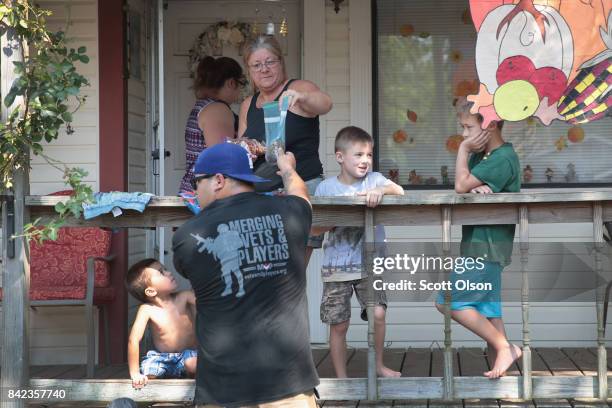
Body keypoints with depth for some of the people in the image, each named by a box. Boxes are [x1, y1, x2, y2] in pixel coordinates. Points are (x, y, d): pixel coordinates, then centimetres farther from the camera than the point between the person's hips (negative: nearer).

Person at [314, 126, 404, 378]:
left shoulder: (374, 179, 1)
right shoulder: (326, 187, 0)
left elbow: (399, 190, -19)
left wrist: (380, 191, -37)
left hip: (369, 263, 0)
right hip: (337, 265, 0)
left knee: (378, 313, -11)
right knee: (338, 325, 3)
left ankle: (379, 365, 14)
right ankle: (341, 379, 18)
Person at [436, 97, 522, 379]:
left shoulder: (503, 159, -16)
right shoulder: (481, 155, 13)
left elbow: (461, 185, -20)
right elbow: (464, 188, 8)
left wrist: (463, 150, -9)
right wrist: (477, 187, -14)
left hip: (487, 247, -10)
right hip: (481, 245, 10)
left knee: (448, 301, -9)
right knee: (488, 308, 11)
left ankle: (504, 347, -4)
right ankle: (499, 367, 15)